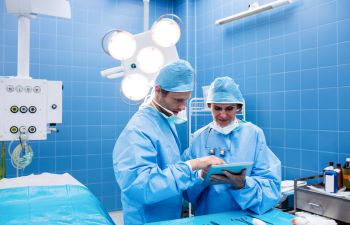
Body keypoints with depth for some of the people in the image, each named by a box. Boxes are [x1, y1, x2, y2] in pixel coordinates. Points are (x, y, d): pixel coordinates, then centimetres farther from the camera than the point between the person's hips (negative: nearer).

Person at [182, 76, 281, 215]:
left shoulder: (254, 134, -2)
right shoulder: (199, 137, 2)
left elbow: (271, 184, -6)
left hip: (245, 216, -2)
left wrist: (242, 184, -22)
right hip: (206, 216, 2)